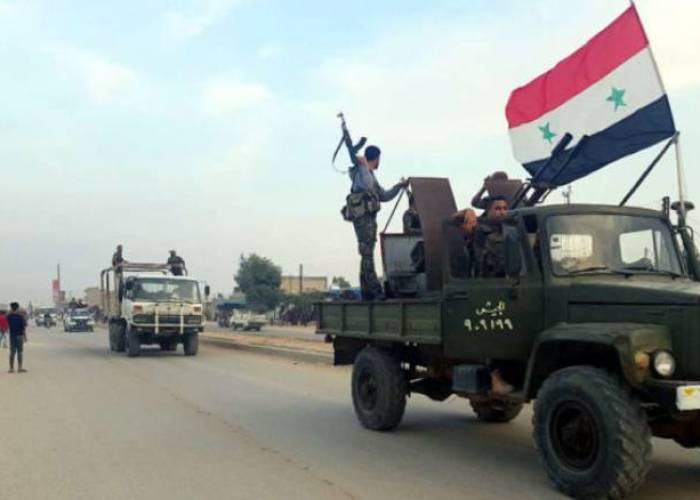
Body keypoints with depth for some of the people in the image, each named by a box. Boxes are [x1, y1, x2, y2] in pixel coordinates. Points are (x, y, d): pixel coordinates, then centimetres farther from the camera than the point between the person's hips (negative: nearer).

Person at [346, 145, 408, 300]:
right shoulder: (360, 172, -7)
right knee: (367, 254, -12)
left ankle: (367, 292, 12)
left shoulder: (370, 176, 22)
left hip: (369, 219, 10)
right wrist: (364, 165, -22)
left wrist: (399, 186, 30)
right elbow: (367, 186, -31)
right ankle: (375, 290, -14)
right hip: (363, 218, -10)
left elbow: (384, 196, 29)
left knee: (367, 255, 9)